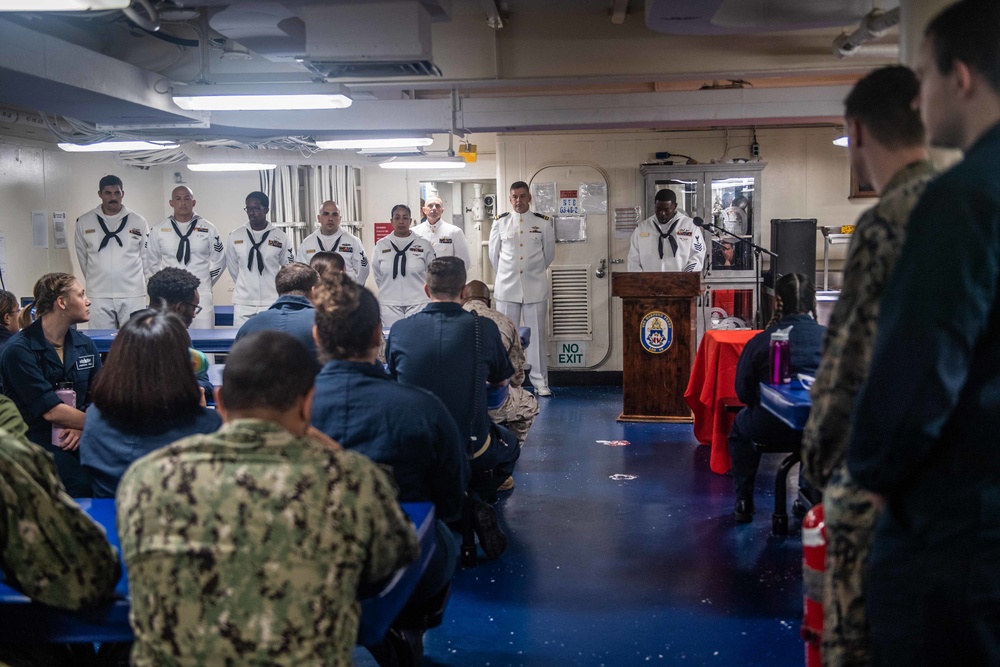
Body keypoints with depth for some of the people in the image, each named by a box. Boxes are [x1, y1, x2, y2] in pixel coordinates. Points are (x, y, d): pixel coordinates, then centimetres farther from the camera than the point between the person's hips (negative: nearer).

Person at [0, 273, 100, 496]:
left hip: (76, 438, 5)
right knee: (83, 482, -31)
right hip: (36, 442, -5)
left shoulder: (85, 345, 9)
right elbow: (51, 411, -16)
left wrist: (82, 427, -11)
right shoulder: (19, 350, -10)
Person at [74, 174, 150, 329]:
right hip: (99, 296, 0)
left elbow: (146, 257, 10)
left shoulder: (138, 222, 4)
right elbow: (82, 257, 14)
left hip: (133, 295, 0)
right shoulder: (84, 222, 5)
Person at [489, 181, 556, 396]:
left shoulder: (543, 222, 2)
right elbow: (494, 253, 15)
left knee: (537, 335, 1)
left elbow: (549, 253, 13)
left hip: (535, 287, -1)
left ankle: (540, 382, 7)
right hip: (507, 287, 1)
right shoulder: (500, 223, 4)